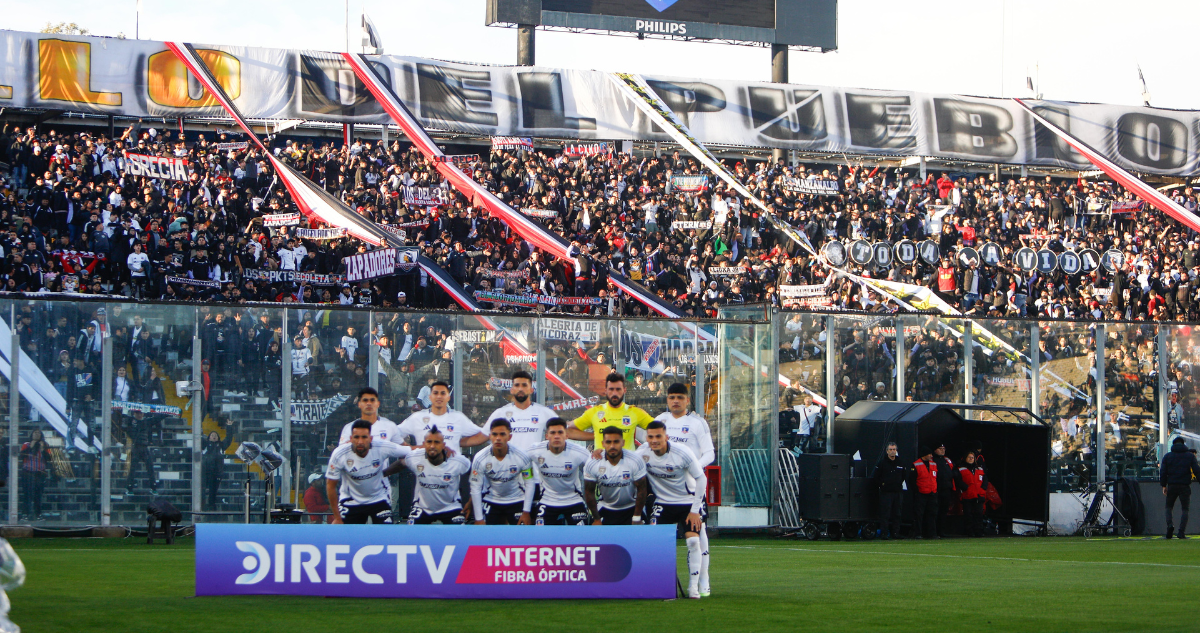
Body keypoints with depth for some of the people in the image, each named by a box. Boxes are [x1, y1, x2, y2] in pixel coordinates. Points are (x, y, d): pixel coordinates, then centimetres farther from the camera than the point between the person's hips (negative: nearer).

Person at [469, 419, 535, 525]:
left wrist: (526, 512, -9)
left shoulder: (521, 456, -20)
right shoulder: (480, 459, -19)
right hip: (491, 502, 1)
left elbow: (529, 484, -8)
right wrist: (479, 519, -11)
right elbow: (475, 488, -12)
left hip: (517, 501, 0)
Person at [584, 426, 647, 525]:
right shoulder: (592, 463, -16)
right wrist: (596, 519, -1)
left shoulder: (635, 461, -18)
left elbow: (641, 489, -9)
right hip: (605, 510, 1)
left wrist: (637, 518, -7)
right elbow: (589, 491, -4)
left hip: (630, 509, -1)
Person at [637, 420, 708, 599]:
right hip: (662, 503, 2)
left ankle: (694, 586, -9)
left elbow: (701, 479, -8)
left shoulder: (683, 453, -18)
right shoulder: (643, 452, -12)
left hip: (687, 503, -2)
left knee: (693, 540, -18)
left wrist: (695, 510, -10)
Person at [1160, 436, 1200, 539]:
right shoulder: (1190, 456, 4)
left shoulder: (1167, 456, 6)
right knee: (1184, 509, 5)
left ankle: (1170, 525, -11)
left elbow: (1163, 472, 3)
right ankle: (1182, 532, -8)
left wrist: (1164, 486, 9)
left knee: (1169, 507, 15)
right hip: (1185, 486, -1)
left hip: (1172, 485, 1)